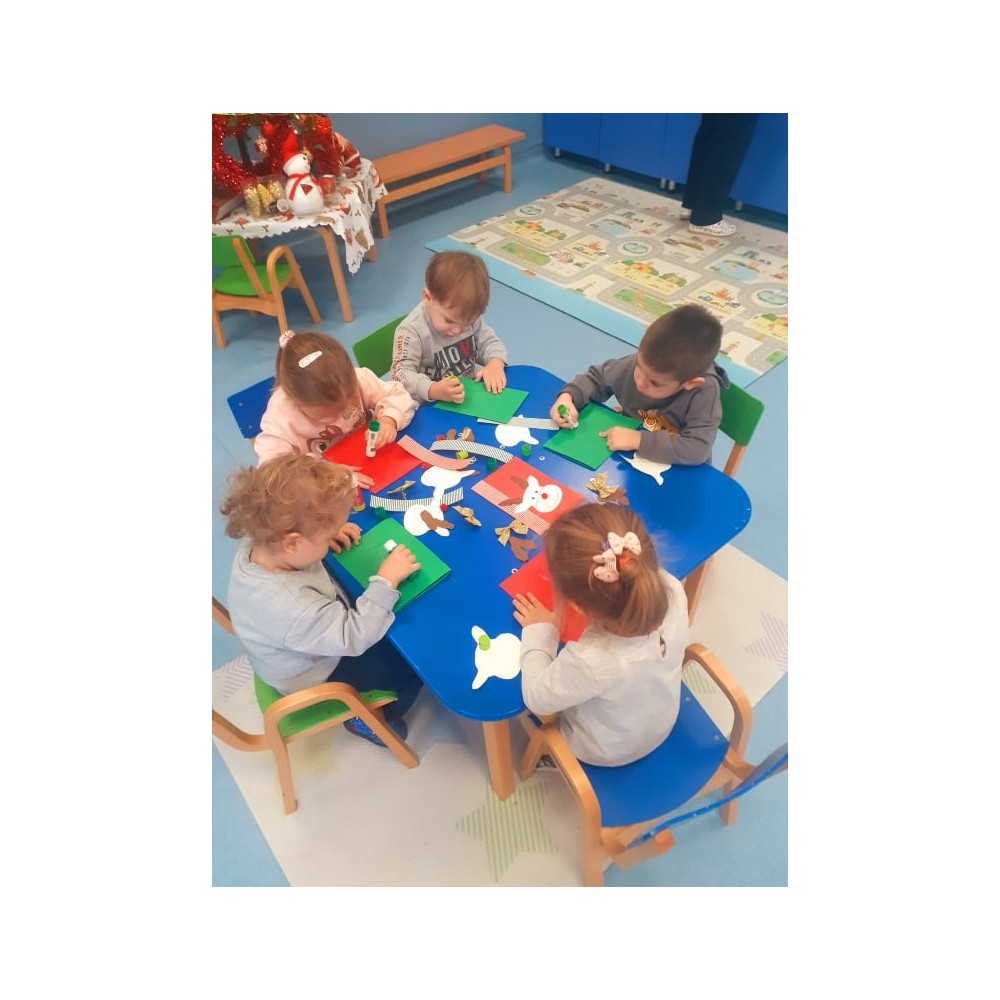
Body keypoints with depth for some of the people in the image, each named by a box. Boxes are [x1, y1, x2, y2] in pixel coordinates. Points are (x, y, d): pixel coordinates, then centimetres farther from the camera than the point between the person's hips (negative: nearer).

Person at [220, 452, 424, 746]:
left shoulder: (261, 542, -24)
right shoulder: (290, 608, -45)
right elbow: (355, 637, -34)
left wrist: (326, 532, -15)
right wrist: (386, 580, -32)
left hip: (321, 632, 7)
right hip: (319, 674, -7)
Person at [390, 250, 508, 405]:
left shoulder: (469, 316, -2)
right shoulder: (412, 331, -20)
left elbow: (488, 340, 9)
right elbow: (401, 374, -22)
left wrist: (496, 362, -14)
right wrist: (433, 391, -40)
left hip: (471, 394, 4)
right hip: (431, 408, -4)